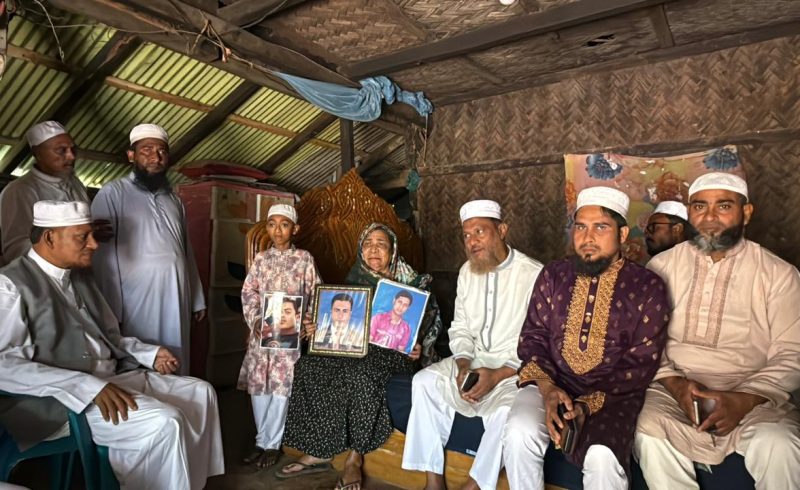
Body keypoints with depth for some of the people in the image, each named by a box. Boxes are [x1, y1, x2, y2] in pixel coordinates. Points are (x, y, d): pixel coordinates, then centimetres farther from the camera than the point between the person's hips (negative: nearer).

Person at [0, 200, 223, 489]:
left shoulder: (80, 277, 15)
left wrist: (149, 354, 6)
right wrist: (87, 386, -28)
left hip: (113, 378, 9)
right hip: (59, 399, -8)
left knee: (201, 392, 1)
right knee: (164, 422, -26)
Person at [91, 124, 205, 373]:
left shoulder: (174, 199, 16)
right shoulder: (112, 193, -3)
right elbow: (104, 256, -7)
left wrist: (197, 299, 15)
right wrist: (112, 311, -11)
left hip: (176, 303, 5)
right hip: (136, 304, -5)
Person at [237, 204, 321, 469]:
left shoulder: (304, 259, 0)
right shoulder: (261, 259, 7)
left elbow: (315, 294, 0)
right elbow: (248, 292, 4)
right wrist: (255, 320, -9)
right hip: (262, 331, 3)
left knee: (281, 386, 0)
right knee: (258, 386, 8)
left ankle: (272, 443, 16)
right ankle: (261, 440, 25)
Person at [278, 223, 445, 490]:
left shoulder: (411, 282, -2)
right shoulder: (355, 279, 10)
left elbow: (426, 324, -2)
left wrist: (416, 349, -21)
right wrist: (315, 329, -7)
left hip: (392, 351, -5)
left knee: (360, 373, -36)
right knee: (307, 366, -18)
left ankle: (355, 458, -18)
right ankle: (318, 452, -11)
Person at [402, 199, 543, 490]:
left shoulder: (534, 274, -14)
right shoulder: (467, 272, 6)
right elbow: (460, 329, 9)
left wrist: (498, 376, -22)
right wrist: (463, 365, -10)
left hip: (516, 368, -5)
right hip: (474, 361, 6)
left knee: (506, 410, -33)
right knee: (425, 381, -12)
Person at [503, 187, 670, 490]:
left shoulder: (648, 288, -2)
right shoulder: (553, 276, 6)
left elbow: (641, 364, -6)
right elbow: (532, 337, 4)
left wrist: (589, 405, -18)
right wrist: (546, 387, -15)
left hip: (612, 393, -1)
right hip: (552, 383, 2)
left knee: (602, 457, -29)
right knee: (519, 433, -25)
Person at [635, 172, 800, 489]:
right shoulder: (661, 267, 6)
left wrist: (743, 400, -16)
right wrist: (674, 383, -13)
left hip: (751, 395, 0)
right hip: (672, 389, 0)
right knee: (648, 432, -30)